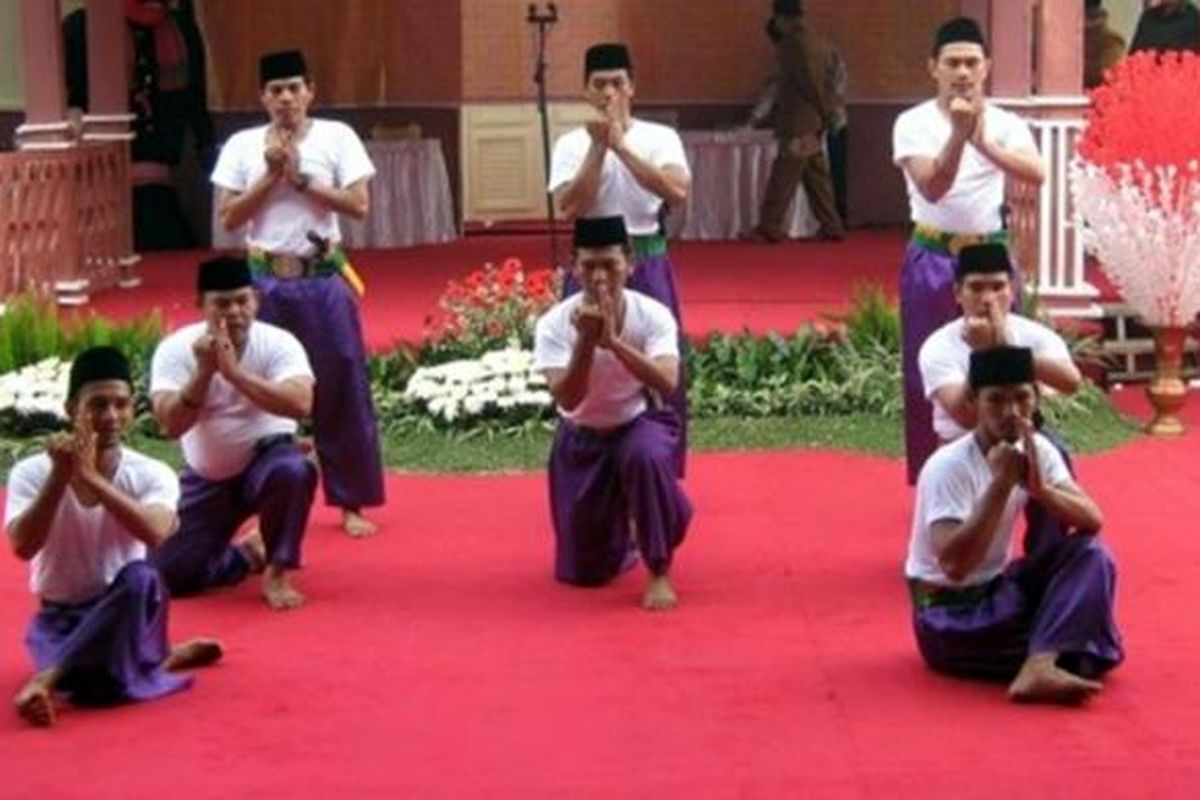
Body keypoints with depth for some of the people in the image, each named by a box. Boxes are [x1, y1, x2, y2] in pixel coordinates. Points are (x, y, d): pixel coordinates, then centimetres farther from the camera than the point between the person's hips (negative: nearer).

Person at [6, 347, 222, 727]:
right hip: (59, 616, -2)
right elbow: (23, 547, -22)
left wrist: (91, 476, -33)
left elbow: (156, 534, -29)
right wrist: (60, 475, -27)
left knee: (141, 579, -37)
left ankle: (49, 678, -31)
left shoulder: (152, 474, -8)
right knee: (96, 684, -38)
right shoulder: (32, 472, -8)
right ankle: (161, 658, -11)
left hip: (124, 610, 2)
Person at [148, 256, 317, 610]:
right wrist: (204, 371, -36)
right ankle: (251, 553, 21)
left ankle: (275, 573, -16)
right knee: (168, 574, -6)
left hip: (265, 461, -2)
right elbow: (172, 425, -24)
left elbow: (300, 405, -35)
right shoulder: (175, 349, -14)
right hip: (208, 479, 2)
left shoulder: (278, 343, -17)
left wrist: (234, 372, -39)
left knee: (293, 471, -38)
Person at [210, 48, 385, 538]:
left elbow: (358, 205, -9)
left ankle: (351, 503, 12)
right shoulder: (242, 145, 2)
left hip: (324, 280, -1)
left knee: (342, 389, 2)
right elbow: (228, 218, -2)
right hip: (266, 282, 1)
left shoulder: (336, 137, -2)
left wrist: (301, 177, -14)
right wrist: (271, 175, -11)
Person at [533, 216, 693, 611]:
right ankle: (622, 527, 41)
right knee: (584, 572, 4)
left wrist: (613, 341, -44)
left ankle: (659, 573, -20)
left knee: (648, 456, -40)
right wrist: (586, 341, -43)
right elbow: (567, 399, -31)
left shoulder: (652, 315, -20)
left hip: (638, 425, -1)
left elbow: (666, 385, -35)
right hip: (582, 439, 1)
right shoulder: (555, 324, -20)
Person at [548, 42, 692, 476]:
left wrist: (621, 146, -19)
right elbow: (570, 207, -13)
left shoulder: (660, 137, -1)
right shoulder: (572, 143, 1)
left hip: (648, 265, 0)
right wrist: (598, 148, -16)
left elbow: (677, 192, -19)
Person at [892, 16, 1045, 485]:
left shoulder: (1006, 124, -2)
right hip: (932, 261, -2)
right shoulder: (914, 123, -7)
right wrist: (959, 134, -34)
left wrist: (983, 141, -34)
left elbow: (1035, 173, -21)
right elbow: (932, 188, -21)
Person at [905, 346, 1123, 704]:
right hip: (949, 614, -8)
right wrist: (1001, 484, -33)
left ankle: (1040, 666, -31)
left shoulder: (1038, 449, -2)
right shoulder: (948, 467, -23)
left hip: (998, 589, 8)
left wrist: (1040, 488, -31)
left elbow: (1093, 522, -12)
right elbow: (954, 565, -33)